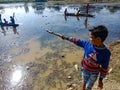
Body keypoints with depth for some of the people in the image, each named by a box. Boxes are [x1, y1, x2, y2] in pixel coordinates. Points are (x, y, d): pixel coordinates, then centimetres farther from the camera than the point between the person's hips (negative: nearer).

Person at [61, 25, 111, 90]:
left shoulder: (106, 53, -27)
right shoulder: (88, 44, -19)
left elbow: (104, 68, -16)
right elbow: (77, 41, -3)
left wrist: (100, 80, -7)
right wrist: (66, 38, 4)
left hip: (94, 74, -3)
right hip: (84, 70, 3)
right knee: (84, 83, 25)